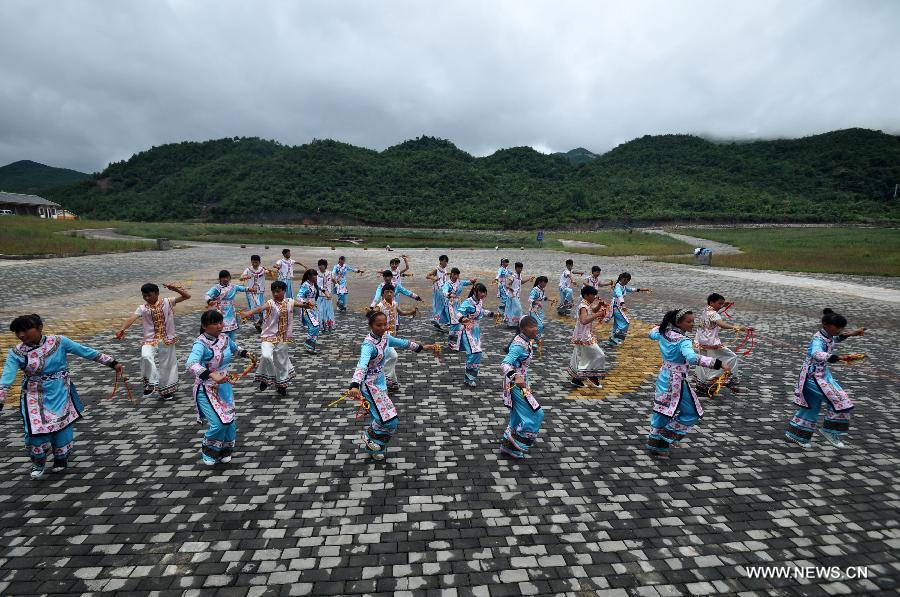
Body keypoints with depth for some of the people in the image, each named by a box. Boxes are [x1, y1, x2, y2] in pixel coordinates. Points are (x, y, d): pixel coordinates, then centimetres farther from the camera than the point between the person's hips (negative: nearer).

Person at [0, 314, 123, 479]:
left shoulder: (59, 342, -10)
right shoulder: (16, 353, -9)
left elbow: (86, 352, -6)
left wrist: (113, 363, -6)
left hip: (60, 395, 0)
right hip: (35, 398, 0)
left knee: (62, 427, 4)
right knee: (36, 430, -9)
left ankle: (61, 459, 33)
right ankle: (38, 463, 22)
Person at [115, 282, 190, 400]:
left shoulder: (167, 303, -3)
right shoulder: (142, 308, -2)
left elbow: (187, 296, -7)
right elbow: (132, 319, -19)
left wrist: (175, 288, -22)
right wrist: (122, 329, -37)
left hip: (167, 340, 0)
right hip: (150, 340, 0)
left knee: (167, 364, 10)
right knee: (146, 356, -29)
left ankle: (166, 390, 31)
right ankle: (151, 383, -10)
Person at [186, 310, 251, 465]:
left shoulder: (225, 338, -2)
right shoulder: (201, 344, -24)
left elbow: (235, 349, 24)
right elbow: (190, 365, -42)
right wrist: (212, 375, -52)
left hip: (224, 386, 6)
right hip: (206, 390, -6)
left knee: (230, 420, 6)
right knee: (218, 423, -14)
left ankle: (225, 449, 33)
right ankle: (208, 450, 17)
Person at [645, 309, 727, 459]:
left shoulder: (664, 333, 0)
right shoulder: (683, 341, -24)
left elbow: (652, 334, 23)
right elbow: (692, 358, -42)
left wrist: (662, 324, 41)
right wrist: (717, 363, -41)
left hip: (663, 378, 8)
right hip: (677, 382, -8)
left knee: (662, 411, 19)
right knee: (692, 414, 8)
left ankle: (654, 443, 29)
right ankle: (662, 444, 7)